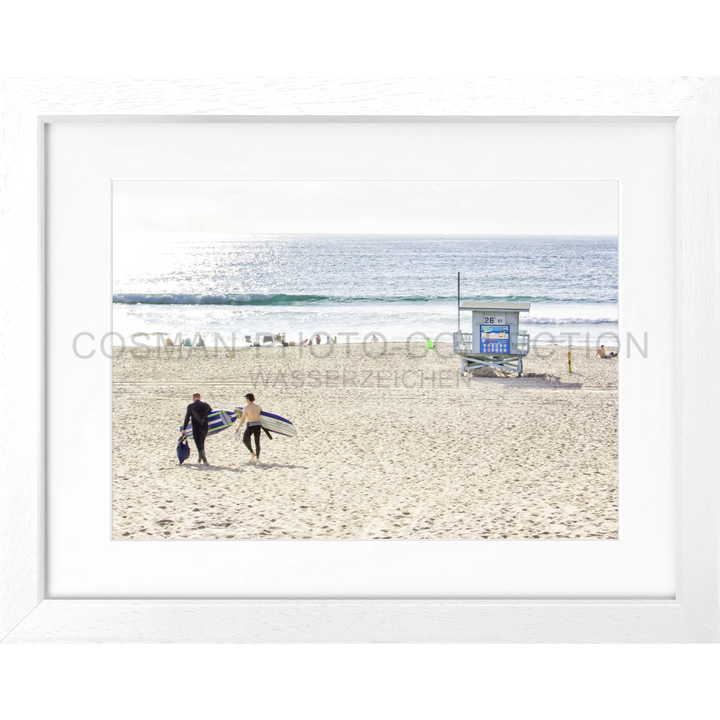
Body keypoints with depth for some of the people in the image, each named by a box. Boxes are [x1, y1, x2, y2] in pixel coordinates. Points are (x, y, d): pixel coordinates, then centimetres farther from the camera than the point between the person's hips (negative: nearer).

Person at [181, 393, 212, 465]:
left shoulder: (190, 406, -2)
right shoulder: (206, 405, 6)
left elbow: (187, 418, -1)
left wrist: (184, 429, 7)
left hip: (196, 428, -4)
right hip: (205, 427, 4)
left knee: (199, 445, -1)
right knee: (202, 443, 23)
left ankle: (205, 460, -15)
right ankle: (200, 459, 32)